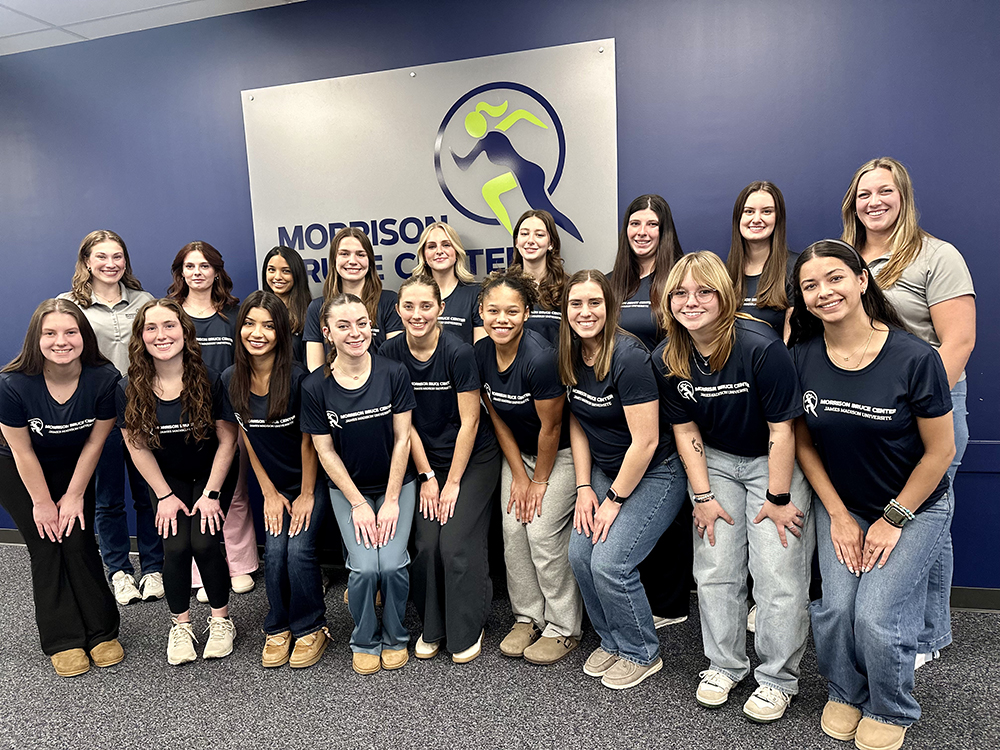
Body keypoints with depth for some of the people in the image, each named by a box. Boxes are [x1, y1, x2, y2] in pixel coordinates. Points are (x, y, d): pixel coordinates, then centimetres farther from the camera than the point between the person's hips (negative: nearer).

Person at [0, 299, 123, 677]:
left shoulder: (105, 379, -25)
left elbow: (94, 442, -13)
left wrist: (74, 495, -8)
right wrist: (42, 503, -9)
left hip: (73, 469, 1)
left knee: (78, 541, -6)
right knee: (46, 545, -5)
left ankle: (102, 632, 7)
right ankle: (63, 642, 6)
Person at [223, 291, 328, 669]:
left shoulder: (297, 377, -21)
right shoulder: (230, 380, -6)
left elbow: (307, 440, -13)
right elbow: (247, 439, 2)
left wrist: (306, 495, -7)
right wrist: (270, 493, 2)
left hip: (309, 481, -3)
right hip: (274, 484, 4)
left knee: (299, 549, -15)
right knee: (274, 551, -9)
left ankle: (311, 629, 8)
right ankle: (277, 628, 15)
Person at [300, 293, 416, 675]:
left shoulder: (393, 373, -11)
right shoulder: (314, 387, -11)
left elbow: (401, 440, -8)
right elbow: (326, 452, -5)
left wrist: (391, 501, -9)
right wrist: (359, 504, -8)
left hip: (396, 484, 0)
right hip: (347, 489, 0)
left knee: (392, 564, -14)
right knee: (364, 568, -14)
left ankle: (396, 637, 17)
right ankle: (365, 641, 16)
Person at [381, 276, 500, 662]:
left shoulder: (459, 352, -19)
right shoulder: (390, 354, -7)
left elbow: (469, 422, -14)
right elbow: (405, 423, -1)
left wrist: (453, 483, -11)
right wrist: (427, 476, -2)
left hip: (474, 458, -3)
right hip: (427, 460, 3)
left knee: (456, 542, -11)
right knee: (426, 545, -6)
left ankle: (467, 632, 13)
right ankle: (432, 627, 19)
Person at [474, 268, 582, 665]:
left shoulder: (540, 358, -30)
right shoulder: (481, 353, -9)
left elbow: (550, 428, -20)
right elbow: (497, 419, 0)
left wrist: (539, 482, -9)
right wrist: (518, 475, -1)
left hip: (559, 453, -6)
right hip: (519, 452, 6)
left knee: (543, 532, -8)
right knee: (513, 530, 3)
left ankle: (563, 628, 11)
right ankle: (528, 617, 22)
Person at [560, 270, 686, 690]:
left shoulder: (628, 357, -24)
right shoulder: (571, 357, -1)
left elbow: (645, 442, -23)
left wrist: (614, 500, -15)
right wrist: (584, 487, 1)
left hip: (654, 475, -7)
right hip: (605, 470, 7)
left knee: (609, 562, -14)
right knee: (579, 553, -2)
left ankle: (641, 653, 13)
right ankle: (611, 641, 22)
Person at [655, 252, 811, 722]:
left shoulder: (761, 347, -26)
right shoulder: (667, 359, -10)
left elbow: (781, 429, -19)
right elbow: (685, 429, -2)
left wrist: (777, 499, -15)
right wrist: (702, 496, -3)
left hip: (774, 462, -4)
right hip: (715, 461, 4)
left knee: (778, 572, -5)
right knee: (714, 568, 5)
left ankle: (777, 678, 14)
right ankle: (724, 665, 24)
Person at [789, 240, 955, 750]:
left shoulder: (914, 358, -20)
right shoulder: (801, 358, -10)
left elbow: (940, 450, -11)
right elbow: (804, 443, 0)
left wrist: (893, 520, -9)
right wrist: (838, 515, -3)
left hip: (916, 506, -2)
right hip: (841, 504, 3)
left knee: (875, 616, -14)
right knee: (835, 607, -13)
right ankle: (845, 694, 21)